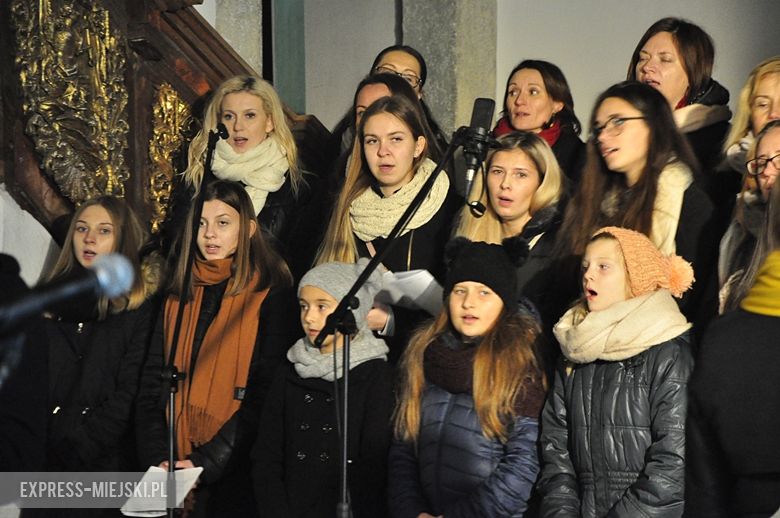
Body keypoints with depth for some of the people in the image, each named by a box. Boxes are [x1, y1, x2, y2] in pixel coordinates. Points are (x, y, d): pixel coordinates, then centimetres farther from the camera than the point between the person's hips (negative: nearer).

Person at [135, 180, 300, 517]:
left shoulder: (271, 297, -4)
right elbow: (152, 386, 6)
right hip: (174, 479, 4)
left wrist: (205, 462, -17)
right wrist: (157, 458, -8)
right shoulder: (178, 297, 10)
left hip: (236, 476, -4)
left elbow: (265, 396, -11)